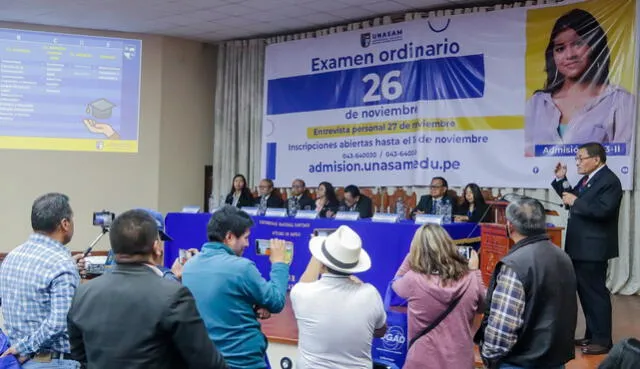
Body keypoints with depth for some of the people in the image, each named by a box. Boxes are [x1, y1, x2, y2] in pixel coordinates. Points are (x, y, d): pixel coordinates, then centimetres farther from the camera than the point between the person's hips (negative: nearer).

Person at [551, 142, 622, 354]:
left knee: (595, 292, -3)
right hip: (580, 247, 10)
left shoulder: (609, 180, -15)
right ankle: (592, 335, 25)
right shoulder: (587, 179, 14)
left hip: (593, 248, -10)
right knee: (585, 291, 15)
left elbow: (603, 210, -27)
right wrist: (561, 180, 8)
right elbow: (572, 199, 18)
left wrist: (576, 202, -20)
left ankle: (603, 340, 6)